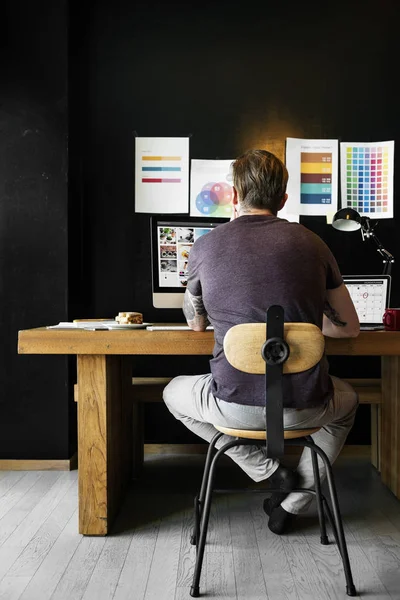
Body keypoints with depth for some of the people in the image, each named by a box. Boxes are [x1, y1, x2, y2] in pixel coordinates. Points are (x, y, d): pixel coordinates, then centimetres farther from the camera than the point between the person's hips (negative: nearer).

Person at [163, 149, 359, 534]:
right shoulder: (312, 244, 3)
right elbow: (349, 328, 12)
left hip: (235, 405, -1)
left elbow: (197, 324, 17)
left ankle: (267, 469, 19)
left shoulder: (206, 246, 0)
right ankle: (291, 504, 30)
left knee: (174, 394, 31)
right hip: (306, 407, 2)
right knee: (347, 401, 38)